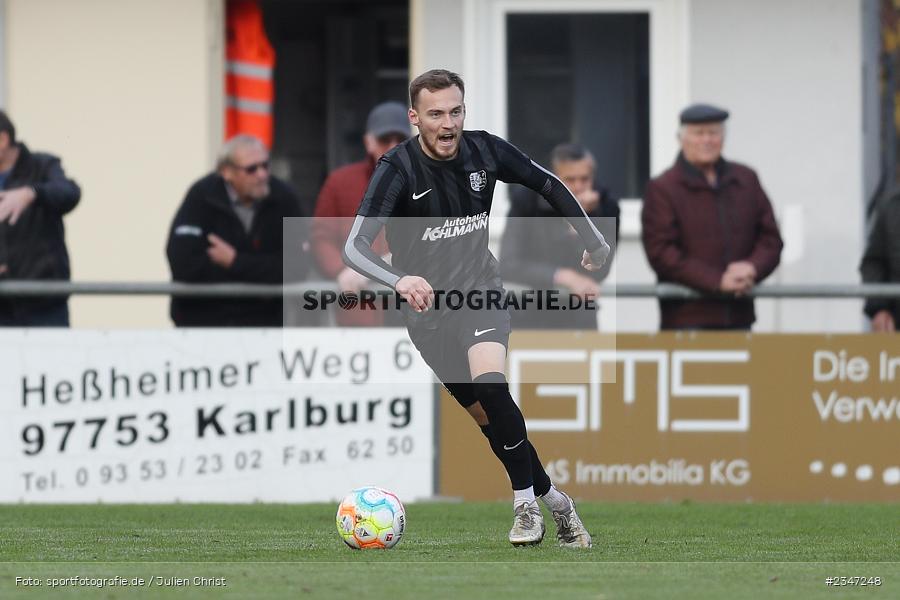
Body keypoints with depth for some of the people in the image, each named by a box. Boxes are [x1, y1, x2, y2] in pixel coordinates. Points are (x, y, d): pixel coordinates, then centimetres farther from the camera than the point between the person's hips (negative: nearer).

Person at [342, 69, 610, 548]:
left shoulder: (486, 151, -8)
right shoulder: (398, 170, -19)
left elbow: (547, 184, 12)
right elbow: (355, 247, -29)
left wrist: (592, 239, 17)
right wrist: (400, 280, -48)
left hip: (480, 293, 1)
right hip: (428, 310, 0)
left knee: (490, 385, -26)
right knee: (489, 417, 1)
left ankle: (526, 502, -15)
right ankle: (551, 499, 20)